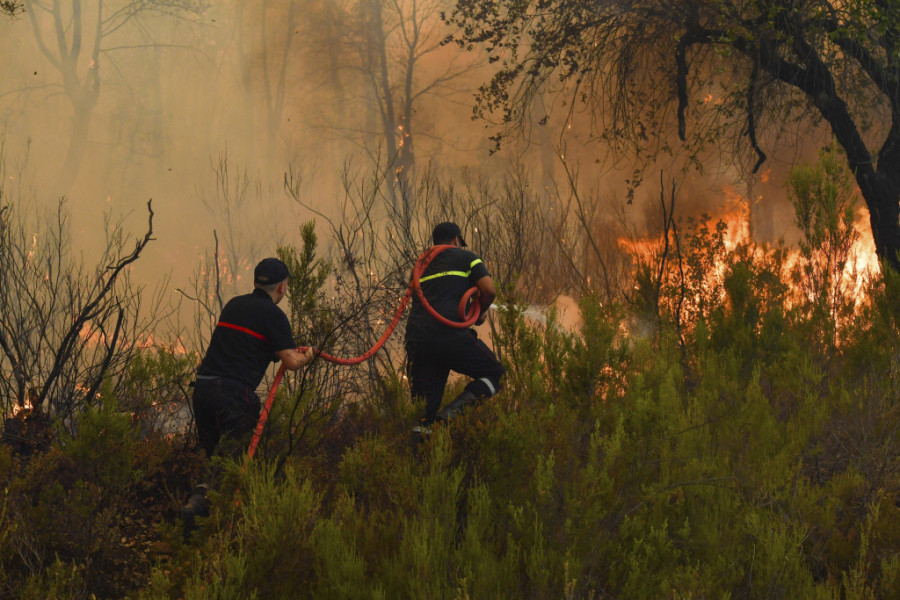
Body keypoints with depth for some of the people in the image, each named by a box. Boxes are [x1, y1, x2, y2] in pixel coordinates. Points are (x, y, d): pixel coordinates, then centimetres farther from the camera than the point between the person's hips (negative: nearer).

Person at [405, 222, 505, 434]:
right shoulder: (466, 257, 12)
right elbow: (489, 290, -1)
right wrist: (480, 313, 19)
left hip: (415, 337, 6)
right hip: (450, 335, -5)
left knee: (425, 408, 9)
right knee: (495, 374, 7)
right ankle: (451, 412, -14)